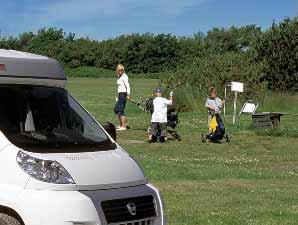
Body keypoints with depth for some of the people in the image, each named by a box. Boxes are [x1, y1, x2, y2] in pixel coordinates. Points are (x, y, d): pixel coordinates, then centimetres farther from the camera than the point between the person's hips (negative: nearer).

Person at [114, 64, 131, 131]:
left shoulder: (124, 77, -12)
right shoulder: (119, 77, 16)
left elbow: (128, 86, -22)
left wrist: (128, 95, -33)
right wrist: (118, 97, 26)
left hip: (123, 94, -10)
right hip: (120, 94, 10)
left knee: (121, 110, -12)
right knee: (116, 109, 17)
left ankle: (123, 126, -11)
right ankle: (120, 125, 27)